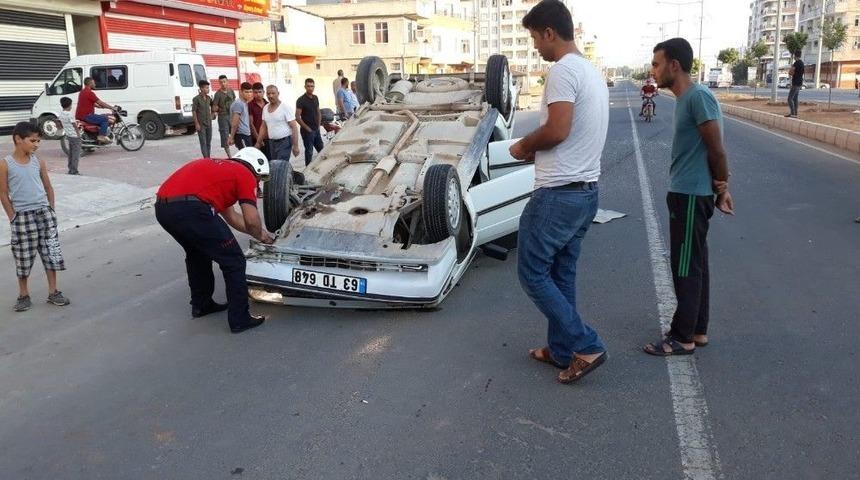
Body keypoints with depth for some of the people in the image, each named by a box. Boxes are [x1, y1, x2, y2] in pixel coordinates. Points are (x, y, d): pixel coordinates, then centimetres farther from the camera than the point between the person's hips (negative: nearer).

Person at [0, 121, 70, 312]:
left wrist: (50, 211, 5)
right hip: (22, 216, -3)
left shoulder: (38, 162, 3)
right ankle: (23, 295, 21)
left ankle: (53, 292, 15)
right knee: (23, 257, 6)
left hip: (44, 213, 3)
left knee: (51, 252, 4)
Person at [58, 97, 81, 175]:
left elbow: (62, 125, 13)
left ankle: (70, 169, 20)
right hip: (75, 136, -8)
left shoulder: (61, 114, 5)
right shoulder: (70, 114, -19)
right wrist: (79, 134, -6)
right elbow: (75, 126, -15)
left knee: (70, 153, 16)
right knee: (76, 154, -4)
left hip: (68, 135, 8)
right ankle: (74, 171, -5)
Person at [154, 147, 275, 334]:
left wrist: (259, 233, 42)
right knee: (233, 260, 7)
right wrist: (260, 235, 23)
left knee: (197, 253, 33)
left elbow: (230, 216, 37)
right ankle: (240, 318, 13)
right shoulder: (245, 175, 11)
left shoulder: (220, 167, 33)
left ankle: (201, 303, 43)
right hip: (190, 208, -8)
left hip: (162, 206, 9)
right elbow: (251, 220, 1)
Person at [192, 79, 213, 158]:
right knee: (203, 142, -5)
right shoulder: (196, 99, -10)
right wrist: (197, 124, -14)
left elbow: (212, 106, 26)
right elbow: (193, 111, -10)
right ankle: (206, 158, -5)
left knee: (209, 142, 11)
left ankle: (208, 158, 19)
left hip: (208, 123, 6)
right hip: (201, 124, -6)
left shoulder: (209, 98, 7)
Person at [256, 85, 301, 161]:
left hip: (284, 141, -6)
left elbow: (294, 127, -12)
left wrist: (295, 146, -17)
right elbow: (263, 127, 19)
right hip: (271, 142, 6)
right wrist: (258, 143, 15)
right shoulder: (265, 108, 10)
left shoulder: (285, 107, -9)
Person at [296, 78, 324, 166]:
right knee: (309, 152, 1)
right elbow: (297, 117, -15)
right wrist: (307, 128, -15)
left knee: (321, 150, 11)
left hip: (316, 130, 7)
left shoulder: (315, 98, 9)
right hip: (307, 131, -7)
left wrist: (319, 125, 7)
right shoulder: (301, 100, -12)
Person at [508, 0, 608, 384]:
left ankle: (585, 346, 4)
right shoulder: (592, 72, 16)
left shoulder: (563, 70, -15)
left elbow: (557, 130, -25)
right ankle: (562, 349, 26)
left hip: (558, 195, -10)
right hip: (586, 191, 10)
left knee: (532, 273, 2)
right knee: (561, 275, 17)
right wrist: (536, 149, 11)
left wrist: (523, 146, -6)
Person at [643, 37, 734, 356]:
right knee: (694, 266, 14)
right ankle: (697, 331, 24)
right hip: (686, 193, 10)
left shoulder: (698, 96, -18)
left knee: (686, 268, -2)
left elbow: (716, 148, -16)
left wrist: (721, 186, -3)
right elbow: (712, 149, 14)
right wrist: (721, 187, 11)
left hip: (691, 196, -10)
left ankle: (683, 338, 9)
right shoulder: (685, 98, 12)